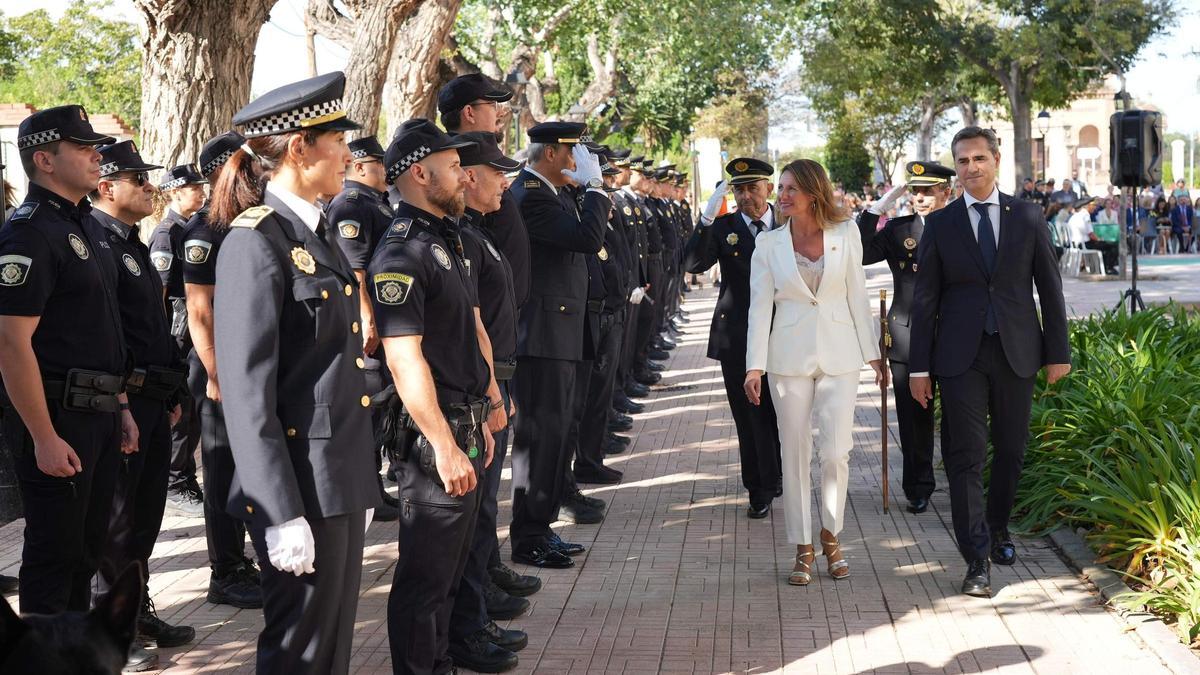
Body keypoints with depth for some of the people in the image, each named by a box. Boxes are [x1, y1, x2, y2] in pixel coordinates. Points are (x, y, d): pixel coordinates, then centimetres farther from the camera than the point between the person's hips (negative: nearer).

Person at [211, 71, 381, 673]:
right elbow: (246, 392, -19)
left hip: (344, 478, 9)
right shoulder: (255, 242, -15)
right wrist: (282, 515, -22)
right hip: (301, 486, -9)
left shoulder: (319, 233, 13)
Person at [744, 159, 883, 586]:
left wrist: (872, 353, 6)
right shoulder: (768, 244, 3)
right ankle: (803, 549, 14)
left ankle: (830, 536, 17)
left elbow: (857, 295, 6)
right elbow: (760, 307, 1)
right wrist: (754, 367, -6)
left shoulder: (846, 233, 3)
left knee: (837, 452, -5)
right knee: (795, 455, 4)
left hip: (839, 354, 0)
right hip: (790, 355, 0)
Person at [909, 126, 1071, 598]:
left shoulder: (1028, 217, 5)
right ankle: (977, 561, -3)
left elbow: (1049, 288, 7)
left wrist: (1058, 352, 4)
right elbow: (925, 299, 3)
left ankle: (998, 529, 33)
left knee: (1011, 450, 11)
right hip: (961, 356, -1)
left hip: (1016, 352, 2)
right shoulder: (940, 224, 3)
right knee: (966, 455, -5)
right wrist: (919, 366, -1)